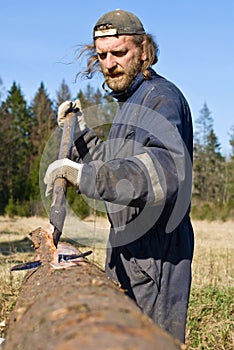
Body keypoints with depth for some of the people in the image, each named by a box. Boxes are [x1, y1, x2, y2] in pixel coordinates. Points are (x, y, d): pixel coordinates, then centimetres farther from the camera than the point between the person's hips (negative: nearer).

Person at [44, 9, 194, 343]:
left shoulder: (161, 96, -14)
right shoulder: (128, 102, 18)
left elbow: (166, 168, -33)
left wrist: (85, 175, -40)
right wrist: (81, 132, 11)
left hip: (156, 250, -10)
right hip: (126, 247, 10)